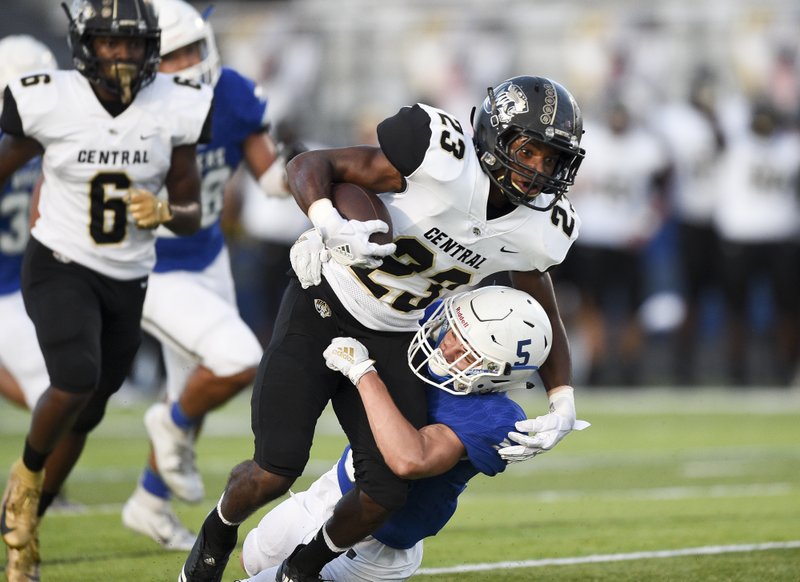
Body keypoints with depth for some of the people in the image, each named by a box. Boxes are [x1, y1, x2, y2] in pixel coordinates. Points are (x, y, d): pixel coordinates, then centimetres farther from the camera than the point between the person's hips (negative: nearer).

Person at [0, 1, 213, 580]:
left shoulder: (173, 109, -9)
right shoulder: (50, 103, -16)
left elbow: (192, 215, 0)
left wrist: (163, 213, -23)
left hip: (127, 282, 4)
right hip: (59, 267, -3)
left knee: (83, 416, 12)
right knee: (77, 379, -28)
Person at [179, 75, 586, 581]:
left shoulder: (537, 232, -8)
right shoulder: (441, 156, -25)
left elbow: (543, 316, 11)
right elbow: (310, 165, -20)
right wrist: (329, 222, -41)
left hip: (392, 340, 5)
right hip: (322, 311, -5)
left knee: (386, 494, -6)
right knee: (277, 470, -13)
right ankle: (218, 533, 23)